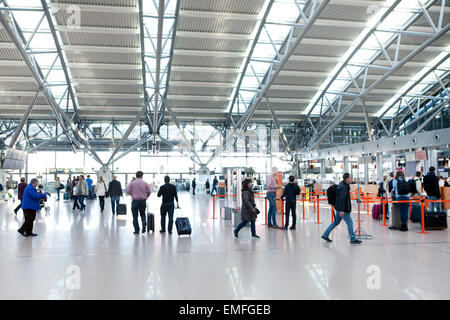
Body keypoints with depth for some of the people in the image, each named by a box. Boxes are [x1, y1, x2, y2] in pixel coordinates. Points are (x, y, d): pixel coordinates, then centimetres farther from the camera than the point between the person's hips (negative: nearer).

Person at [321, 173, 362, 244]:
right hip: (342, 209, -10)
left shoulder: (341, 183, 10)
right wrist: (342, 210, -26)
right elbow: (341, 199, -25)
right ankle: (353, 239, 9)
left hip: (338, 208, 10)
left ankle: (325, 235, 21)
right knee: (349, 222, 0)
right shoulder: (344, 187, -21)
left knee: (336, 222, 16)